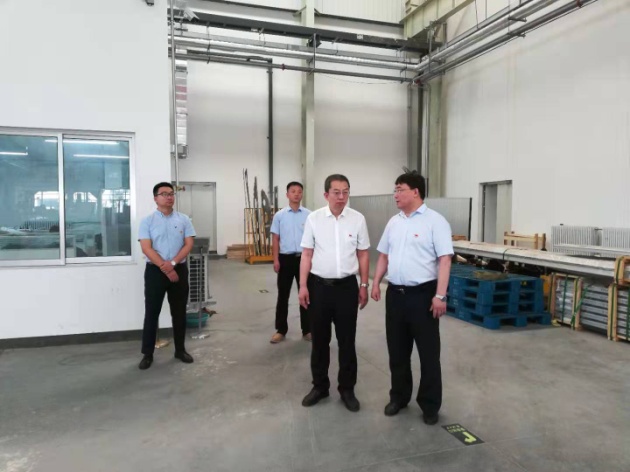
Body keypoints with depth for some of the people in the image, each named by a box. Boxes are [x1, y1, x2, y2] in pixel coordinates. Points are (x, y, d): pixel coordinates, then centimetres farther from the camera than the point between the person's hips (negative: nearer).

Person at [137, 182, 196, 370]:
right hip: (155, 271, -2)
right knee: (152, 313, 4)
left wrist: (173, 263, -15)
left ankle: (180, 349, 23)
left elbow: (188, 244, -1)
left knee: (179, 312, 10)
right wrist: (165, 268, -17)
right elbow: (146, 248, -10)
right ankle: (147, 354, 15)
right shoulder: (147, 221, -1)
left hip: (179, 270, 2)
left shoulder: (184, 219, 5)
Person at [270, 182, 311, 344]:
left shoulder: (309, 215, 1)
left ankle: (307, 330, 17)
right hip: (286, 258, 0)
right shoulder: (279, 215, 2)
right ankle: (281, 330, 17)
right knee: (283, 295, 6)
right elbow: (275, 239, 2)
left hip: (303, 258, 0)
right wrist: (276, 260, -5)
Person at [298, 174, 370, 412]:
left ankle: (347, 389, 24)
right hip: (319, 285, 1)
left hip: (346, 286, 0)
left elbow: (363, 254, 4)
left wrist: (364, 286, 2)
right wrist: (303, 286, -3)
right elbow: (307, 254, 1)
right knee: (319, 340, 11)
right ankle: (320, 386, 28)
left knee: (347, 341, 8)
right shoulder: (313, 218, -1)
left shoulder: (358, 219, -1)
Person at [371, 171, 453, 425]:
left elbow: (444, 260, -14)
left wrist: (440, 295, -19)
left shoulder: (435, 221, -9)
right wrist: (376, 283, 10)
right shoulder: (394, 222, 11)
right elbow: (384, 256, 17)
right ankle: (399, 396, 31)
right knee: (397, 350, 15)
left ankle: (430, 405, 21)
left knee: (428, 353, 6)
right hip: (395, 293, 6)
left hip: (422, 294, -6)